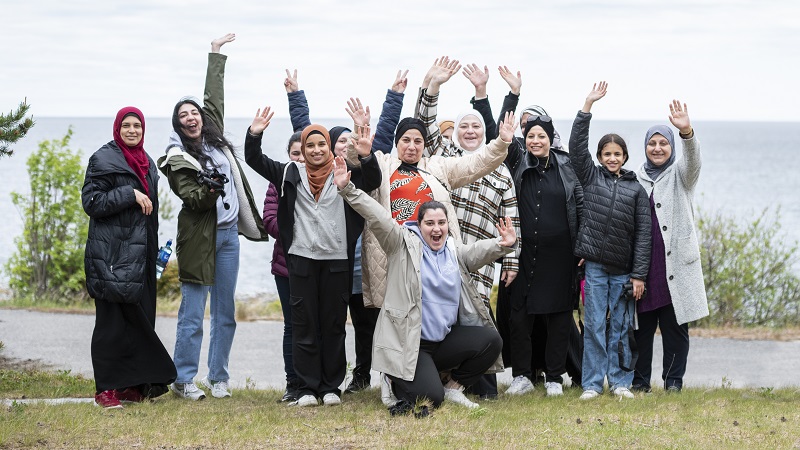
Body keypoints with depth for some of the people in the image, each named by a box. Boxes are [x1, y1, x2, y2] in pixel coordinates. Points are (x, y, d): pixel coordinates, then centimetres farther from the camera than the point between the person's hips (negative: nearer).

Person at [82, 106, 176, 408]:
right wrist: (129, 194, -20)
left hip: (140, 254, 7)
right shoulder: (103, 160, -5)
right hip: (111, 255, -7)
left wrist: (154, 250, 20)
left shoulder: (146, 163, 17)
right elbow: (91, 202, -13)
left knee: (138, 318, 5)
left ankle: (132, 386, 11)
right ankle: (106, 389, -2)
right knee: (111, 321, -6)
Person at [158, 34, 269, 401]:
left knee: (225, 311, 7)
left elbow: (214, 96, 20)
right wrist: (209, 191, -33)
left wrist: (216, 54, 26)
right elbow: (192, 199, -14)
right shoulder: (177, 159, -6)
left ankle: (218, 377, 14)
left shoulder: (213, 136, 9)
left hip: (228, 233, 6)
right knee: (192, 312, -6)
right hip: (199, 238, -6)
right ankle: (183, 380, 1)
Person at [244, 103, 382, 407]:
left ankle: (331, 387, 12)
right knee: (304, 324, 2)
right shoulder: (290, 174, 7)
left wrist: (366, 157, -29)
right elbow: (254, 160, 5)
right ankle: (307, 389, 6)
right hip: (302, 258, 1)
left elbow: (373, 181, -11)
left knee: (334, 325, 5)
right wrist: (254, 134, -12)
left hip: (337, 260, -1)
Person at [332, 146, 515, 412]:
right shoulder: (404, 243, -3)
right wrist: (347, 190, -24)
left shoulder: (454, 250, 14)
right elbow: (377, 217, -13)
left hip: (446, 340, 6)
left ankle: (453, 386, 8)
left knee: (491, 340, -14)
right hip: (409, 341, -6)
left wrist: (503, 244, -22)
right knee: (430, 397, -22)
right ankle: (400, 382, 15)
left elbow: (478, 251, 0)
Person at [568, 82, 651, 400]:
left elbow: (643, 233, 3)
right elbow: (576, 146, -3)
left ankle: (620, 381, 12)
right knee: (594, 324, 0)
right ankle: (592, 383, 3)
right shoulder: (591, 177, 9)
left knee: (621, 327, 4)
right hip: (595, 264, 0)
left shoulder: (636, 188, 7)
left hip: (624, 269, 0)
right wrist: (588, 106, -9)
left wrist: (639, 274, -3)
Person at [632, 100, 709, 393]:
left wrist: (687, 132, -38)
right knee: (641, 325, 3)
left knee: (675, 324, 0)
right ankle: (639, 380, 12)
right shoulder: (636, 179, 13)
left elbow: (692, 160, -18)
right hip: (642, 262, 2)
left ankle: (673, 380, 8)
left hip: (676, 263, -2)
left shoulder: (680, 174, 6)